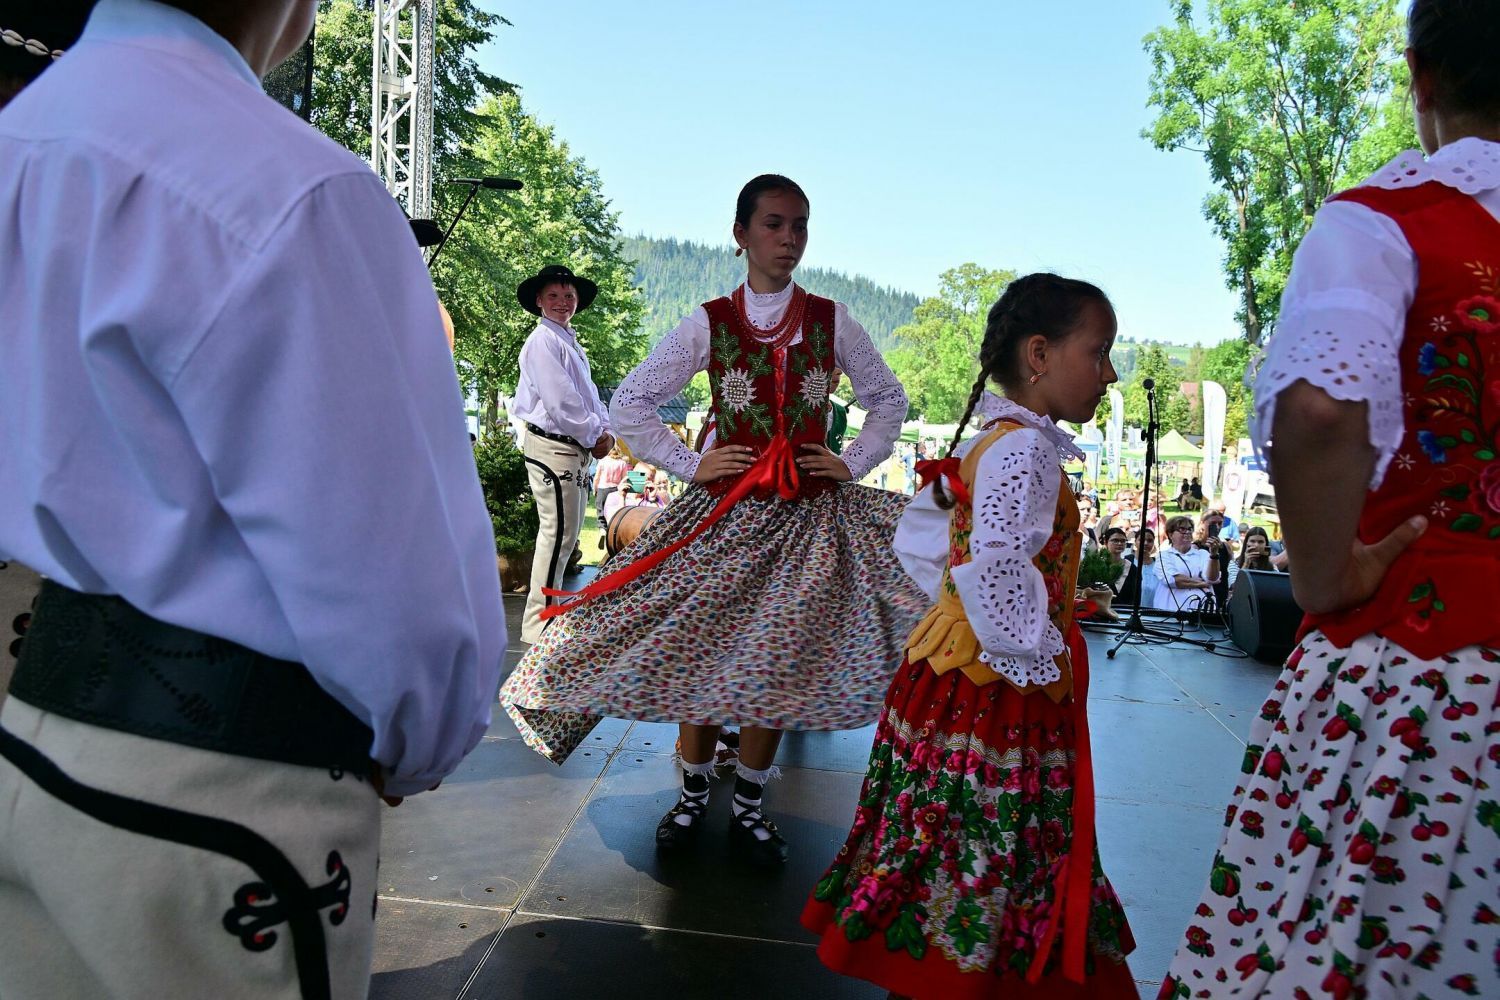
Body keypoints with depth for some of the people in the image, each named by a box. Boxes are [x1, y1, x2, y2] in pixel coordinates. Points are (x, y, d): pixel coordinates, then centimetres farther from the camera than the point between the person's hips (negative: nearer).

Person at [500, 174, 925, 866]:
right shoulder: (709, 324, -1)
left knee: (777, 661, 4)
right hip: (725, 511, -1)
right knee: (698, 653, 4)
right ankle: (693, 795, 25)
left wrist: (853, 464, 2)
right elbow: (628, 405, 3)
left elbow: (888, 399, 15)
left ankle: (748, 806, 21)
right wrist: (688, 465, -4)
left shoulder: (831, 321, 3)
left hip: (810, 516, 1)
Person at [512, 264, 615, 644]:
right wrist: (594, 436, -10)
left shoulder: (571, 342, 20)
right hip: (552, 447, -10)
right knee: (557, 533, -9)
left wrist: (605, 430, 1)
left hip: (578, 449, 10)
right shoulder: (543, 341, -11)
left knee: (567, 534, 16)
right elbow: (559, 402, -20)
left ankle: (547, 609, 27)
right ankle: (538, 625, -2)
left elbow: (588, 394, 19)